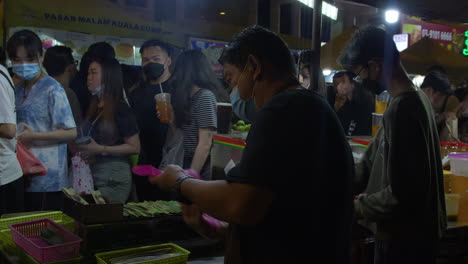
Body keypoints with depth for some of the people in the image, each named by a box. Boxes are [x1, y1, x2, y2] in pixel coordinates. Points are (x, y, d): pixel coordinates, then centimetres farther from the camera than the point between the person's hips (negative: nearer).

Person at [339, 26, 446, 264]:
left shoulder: (401, 110, -25)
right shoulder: (417, 98, 6)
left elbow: (401, 192, -26)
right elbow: (375, 158, 11)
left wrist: (356, 207, -12)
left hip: (404, 236, -9)